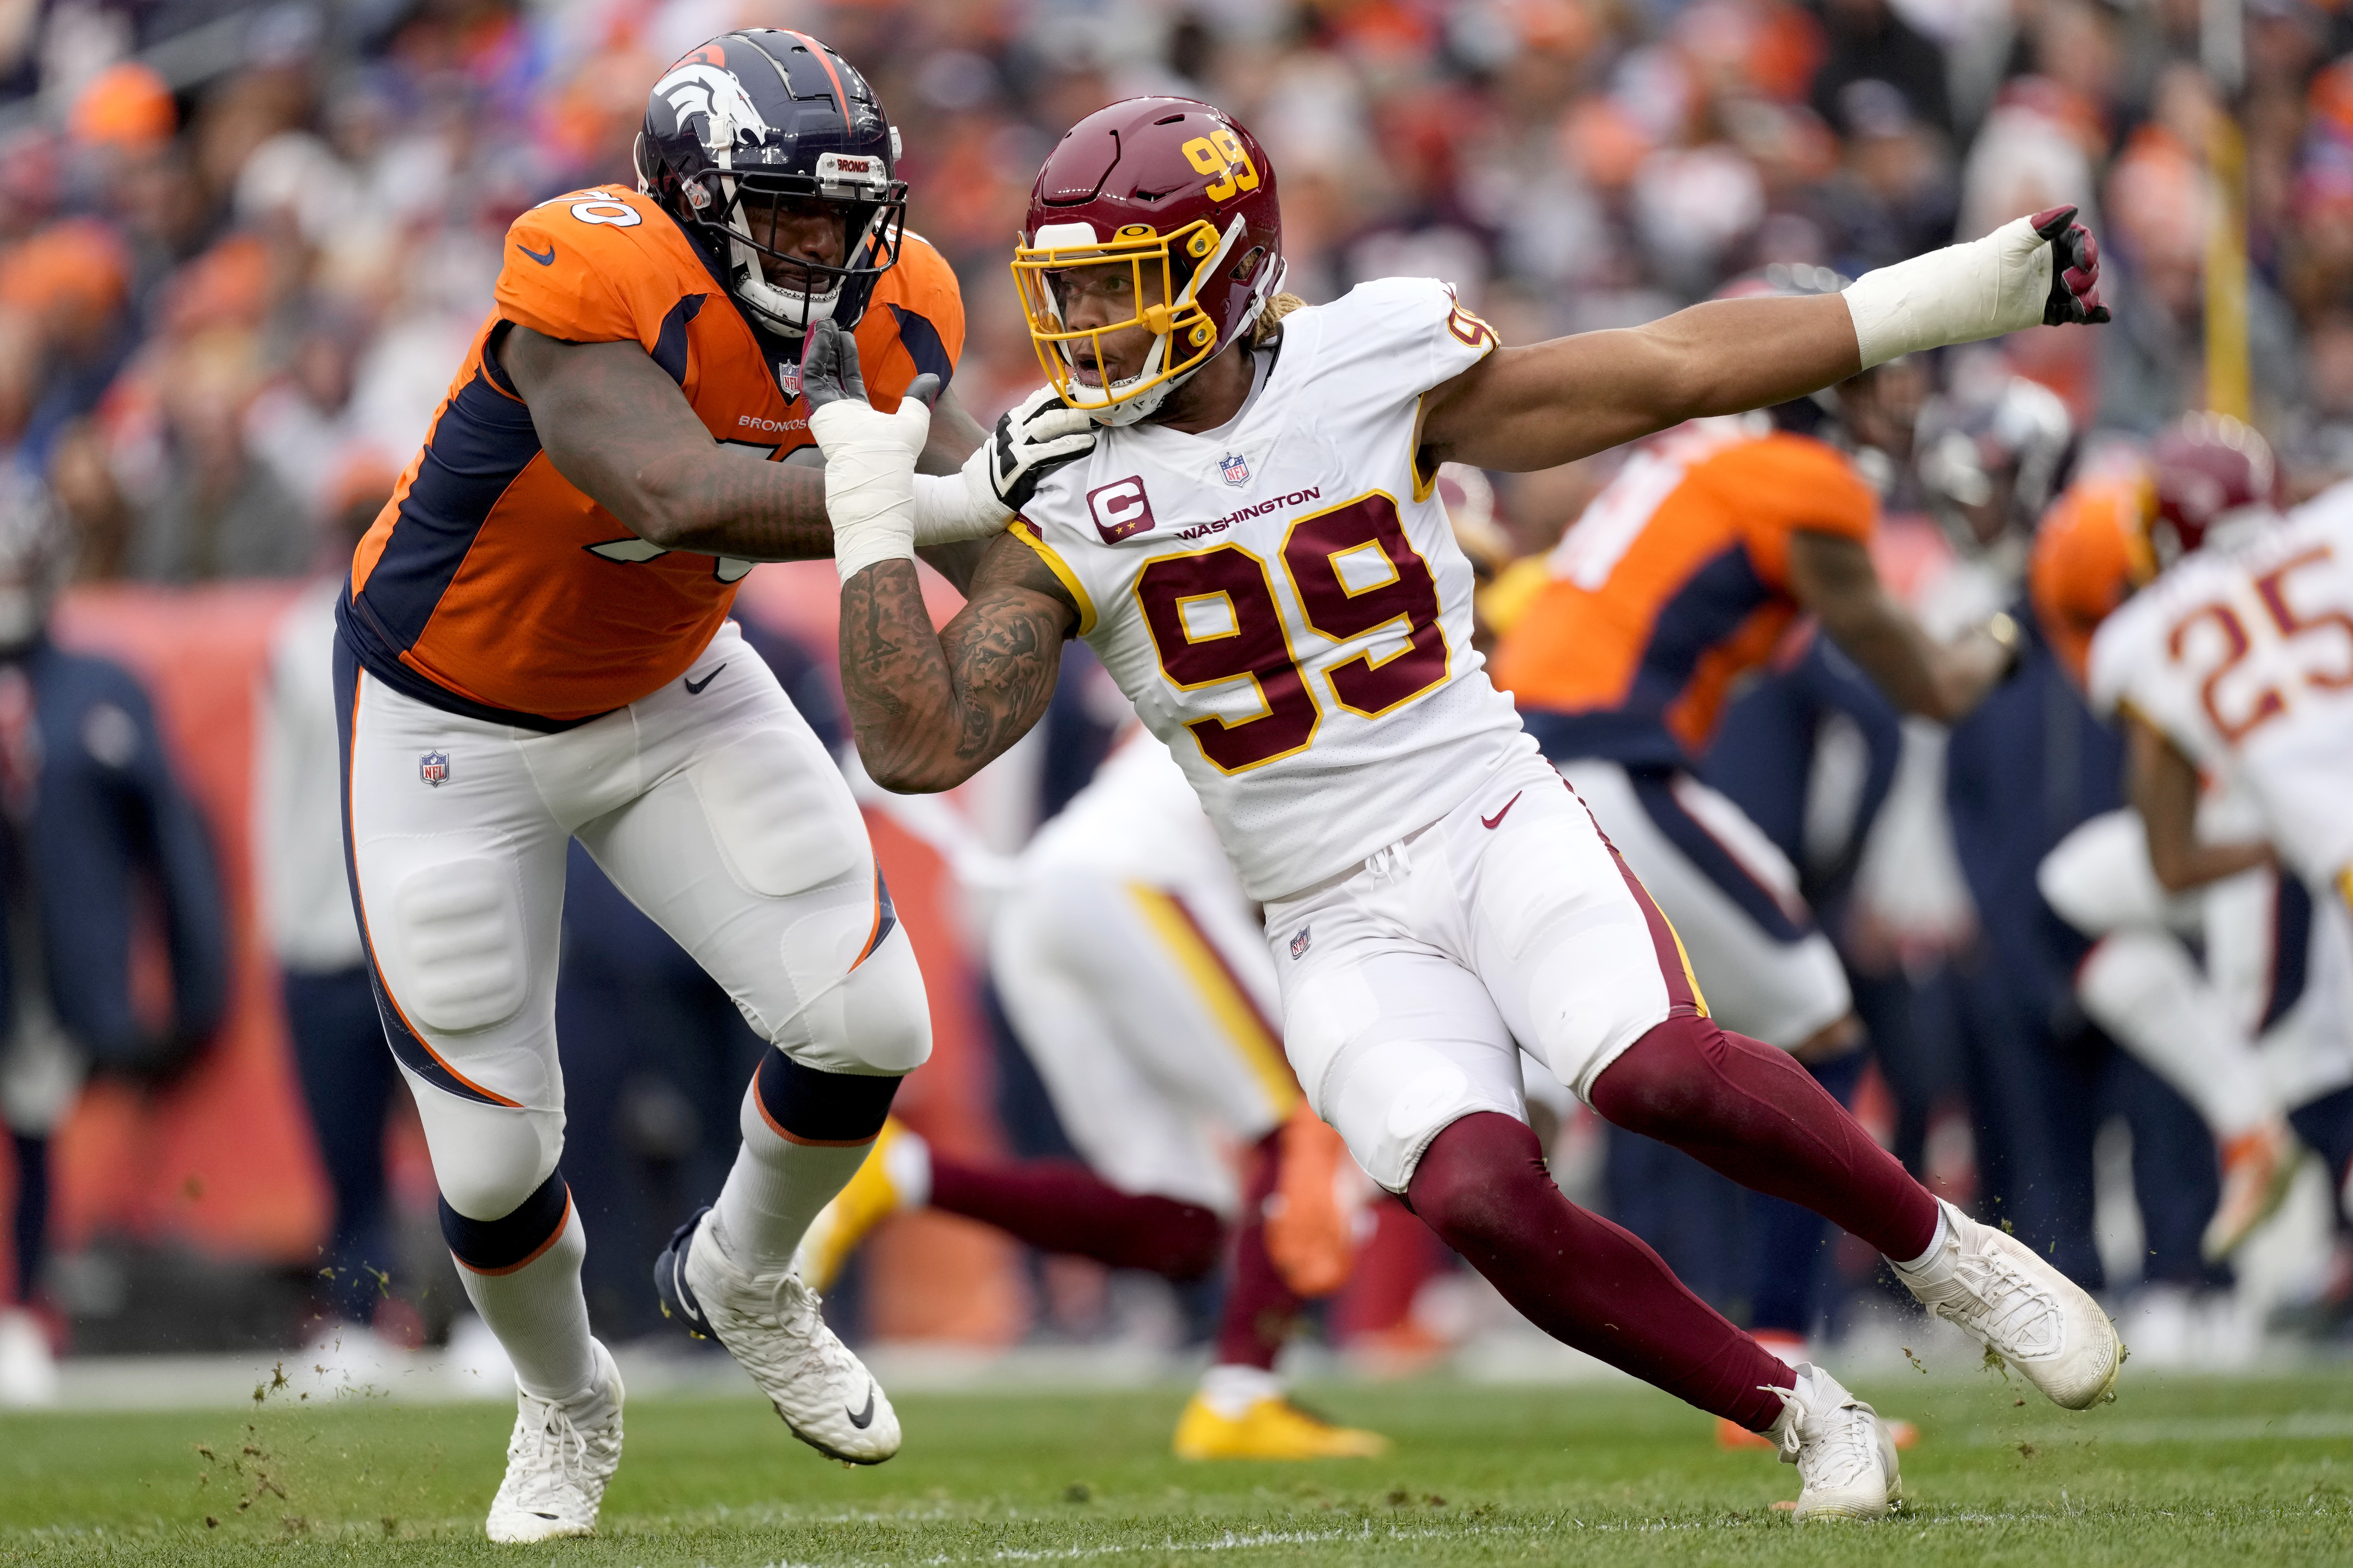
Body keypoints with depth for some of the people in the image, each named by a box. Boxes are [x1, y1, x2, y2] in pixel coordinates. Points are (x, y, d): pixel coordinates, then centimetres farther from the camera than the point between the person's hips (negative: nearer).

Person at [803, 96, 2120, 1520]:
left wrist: (1950, 296, 1)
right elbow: (921, 744, -9)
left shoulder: (1375, 373, -2)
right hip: (1345, 929, 1)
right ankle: (1799, 1415, -8)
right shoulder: (1072, 511, -1)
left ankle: (1944, 1250, -6)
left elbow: (1677, 370, 3)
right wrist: (873, 507, -15)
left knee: (1657, 1070, -30)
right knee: (1480, 1194, -26)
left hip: (1496, 828, -1)